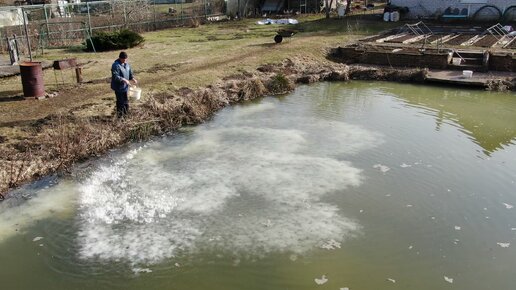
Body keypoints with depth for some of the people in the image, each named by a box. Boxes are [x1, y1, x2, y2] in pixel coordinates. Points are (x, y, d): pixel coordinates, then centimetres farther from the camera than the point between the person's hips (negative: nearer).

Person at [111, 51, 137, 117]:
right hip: (118, 87, -8)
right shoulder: (116, 65, -20)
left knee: (125, 100, 18)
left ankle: (126, 112, 33)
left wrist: (132, 78, -2)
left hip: (125, 86, 8)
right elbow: (115, 77, -26)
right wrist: (124, 80, -32)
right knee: (120, 101, 0)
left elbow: (130, 72, 16)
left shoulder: (126, 64, 7)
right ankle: (120, 114, 12)